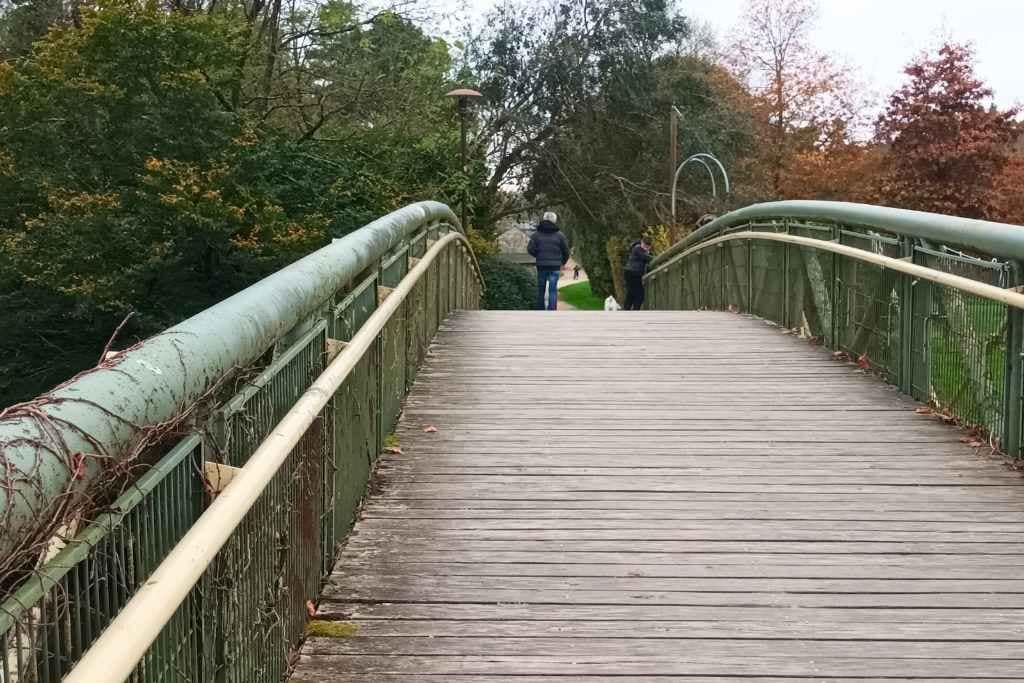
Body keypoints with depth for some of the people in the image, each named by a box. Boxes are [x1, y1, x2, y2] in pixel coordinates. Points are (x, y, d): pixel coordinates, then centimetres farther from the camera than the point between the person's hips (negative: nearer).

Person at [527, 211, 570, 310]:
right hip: (555, 266, -1)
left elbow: (530, 249, -6)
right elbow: (566, 251, 5)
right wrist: (563, 262, 25)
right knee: (553, 290, -2)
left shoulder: (537, 234, 1)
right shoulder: (559, 235, 0)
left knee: (541, 289, 13)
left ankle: (540, 311, 17)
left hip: (541, 265, 1)